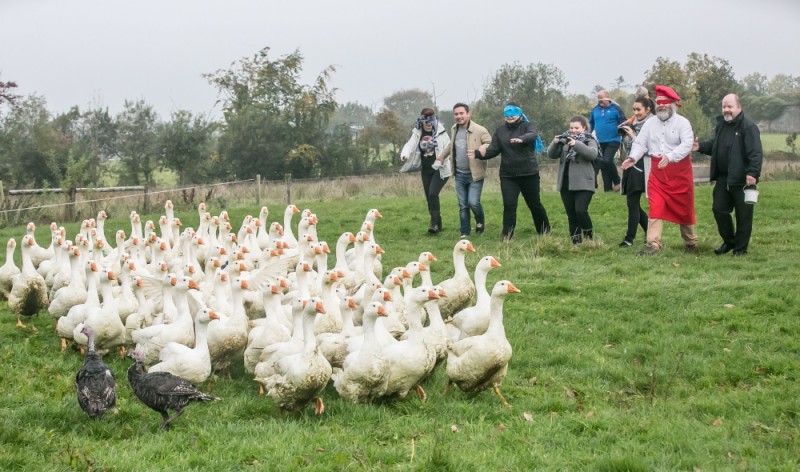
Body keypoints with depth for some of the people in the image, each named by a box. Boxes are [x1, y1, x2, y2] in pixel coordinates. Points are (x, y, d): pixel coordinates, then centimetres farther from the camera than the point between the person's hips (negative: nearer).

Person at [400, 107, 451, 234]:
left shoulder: (440, 131, -7)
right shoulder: (417, 133, 2)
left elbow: (448, 147, -6)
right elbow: (410, 145, -9)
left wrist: (443, 158, -23)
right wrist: (404, 155, -30)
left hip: (440, 169, -5)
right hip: (426, 169, 5)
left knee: (433, 194, -19)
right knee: (429, 197, 7)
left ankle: (435, 223, -12)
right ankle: (437, 225, 18)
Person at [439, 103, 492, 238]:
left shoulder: (479, 130, -14)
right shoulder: (454, 130, 8)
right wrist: (442, 157, 36)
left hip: (474, 174, -5)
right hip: (459, 174, 5)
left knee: (473, 202, -12)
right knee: (463, 206, 8)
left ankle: (480, 221, 19)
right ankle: (464, 234, 16)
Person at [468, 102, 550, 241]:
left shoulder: (527, 126, -4)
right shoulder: (500, 130, 7)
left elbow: (532, 135, -28)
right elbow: (493, 150, 2)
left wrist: (521, 139, -51)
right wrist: (478, 154, -17)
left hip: (529, 173, -2)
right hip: (507, 175, 2)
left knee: (534, 204, 12)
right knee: (509, 205, -8)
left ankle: (545, 231, 31)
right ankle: (507, 237, -5)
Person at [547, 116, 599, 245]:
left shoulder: (590, 141, 2)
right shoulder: (564, 140, 13)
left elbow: (593, 154, -18)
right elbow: (551, 155, 4)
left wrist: (576, 144, -29)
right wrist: (555, 143, -16)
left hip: (583, 184, -5)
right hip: (566, 184, 5)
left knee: (580, 211, -16)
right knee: (571, 215, 6)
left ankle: (589, 238, 3)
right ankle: (576, 242, 13)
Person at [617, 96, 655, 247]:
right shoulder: (634, 124, 15)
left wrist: (633, 136, -15)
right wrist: (624, 135, 1)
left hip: (641, 168, -8)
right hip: (631, 165, 8)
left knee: (632, 202, -8)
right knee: (633, 202, 11)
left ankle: (629, 238, -3)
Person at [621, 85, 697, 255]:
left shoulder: (682, 122, -7)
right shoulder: (649, 124, 6)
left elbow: (687, 144, -20)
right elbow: (640, 143, 1)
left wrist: (669, 157, -34)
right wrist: (633, 157, -20)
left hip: (680, 171, -3)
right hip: (657, 172, 3)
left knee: (684, 208, 9)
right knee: (655, 208, -6)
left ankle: (690, 243, 25)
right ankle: (653, 244, -8)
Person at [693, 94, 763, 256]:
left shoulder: (749, 127, -12)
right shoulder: (721, 125, 12)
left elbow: (755, 153, -19)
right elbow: (715, 145, 26)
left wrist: (752, 173, -29)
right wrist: (701, 146, 7)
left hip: (741, 180, -7)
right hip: (723, 178, 7)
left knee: (743, 215, 2)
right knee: (719, 209, 9)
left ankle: (741, 247, 13)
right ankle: (728, 242, 26)